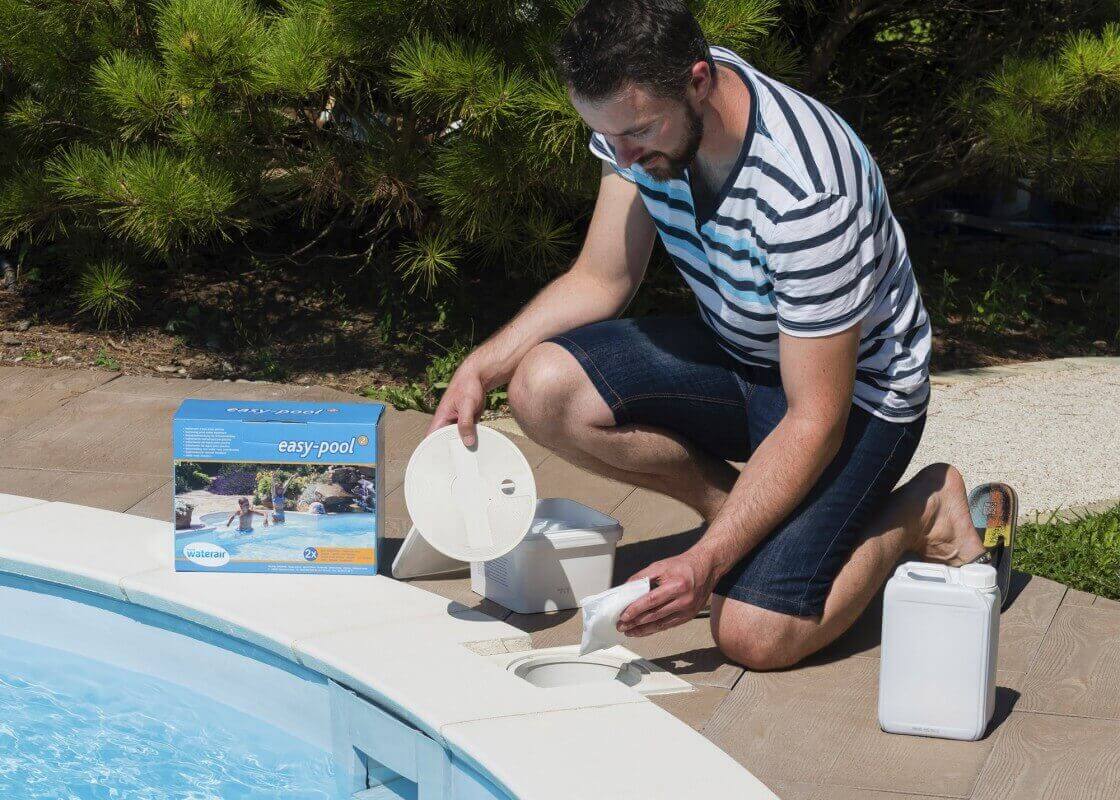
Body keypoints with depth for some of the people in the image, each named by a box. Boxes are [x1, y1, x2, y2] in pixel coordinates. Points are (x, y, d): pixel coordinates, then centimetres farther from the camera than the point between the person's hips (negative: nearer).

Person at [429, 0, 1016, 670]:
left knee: (755, 634, -23)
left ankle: (924, 511, 4)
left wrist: (709, 560, -34)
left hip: (853, 386, -7)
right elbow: (600, 281, -2)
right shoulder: (644, 107, -14)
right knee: (544, 388, -20)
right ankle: (744, 514, 2)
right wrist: (481, 368, -15)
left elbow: (815, 422, -29)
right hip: (735, 354, 7)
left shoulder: (806, 191, -35)